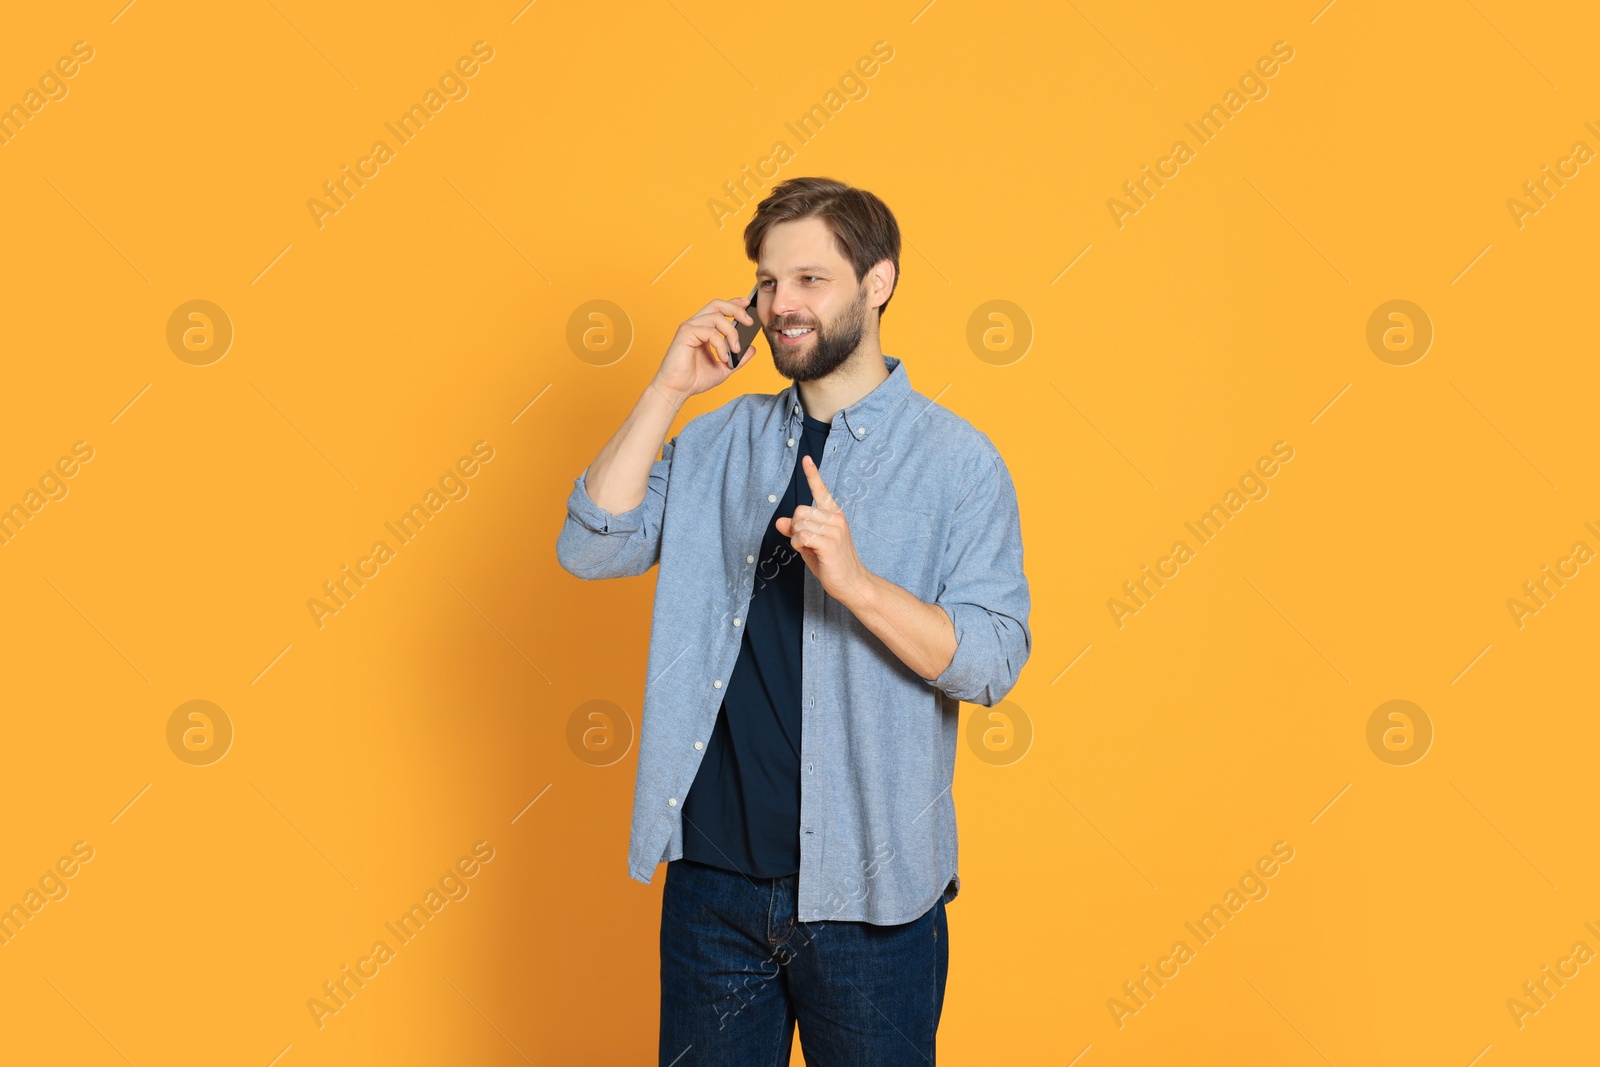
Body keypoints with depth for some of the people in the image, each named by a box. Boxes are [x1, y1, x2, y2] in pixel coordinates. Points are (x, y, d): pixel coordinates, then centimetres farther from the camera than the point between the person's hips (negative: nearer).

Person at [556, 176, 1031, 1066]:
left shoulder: (955, 459, -5)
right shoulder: (721, 440, 8)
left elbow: (994, 660, -13)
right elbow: (591, 548, -2)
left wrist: (857, 583, -27)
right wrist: (668, 389, -6)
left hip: (865, 890, -3)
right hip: (713, 875, 4)